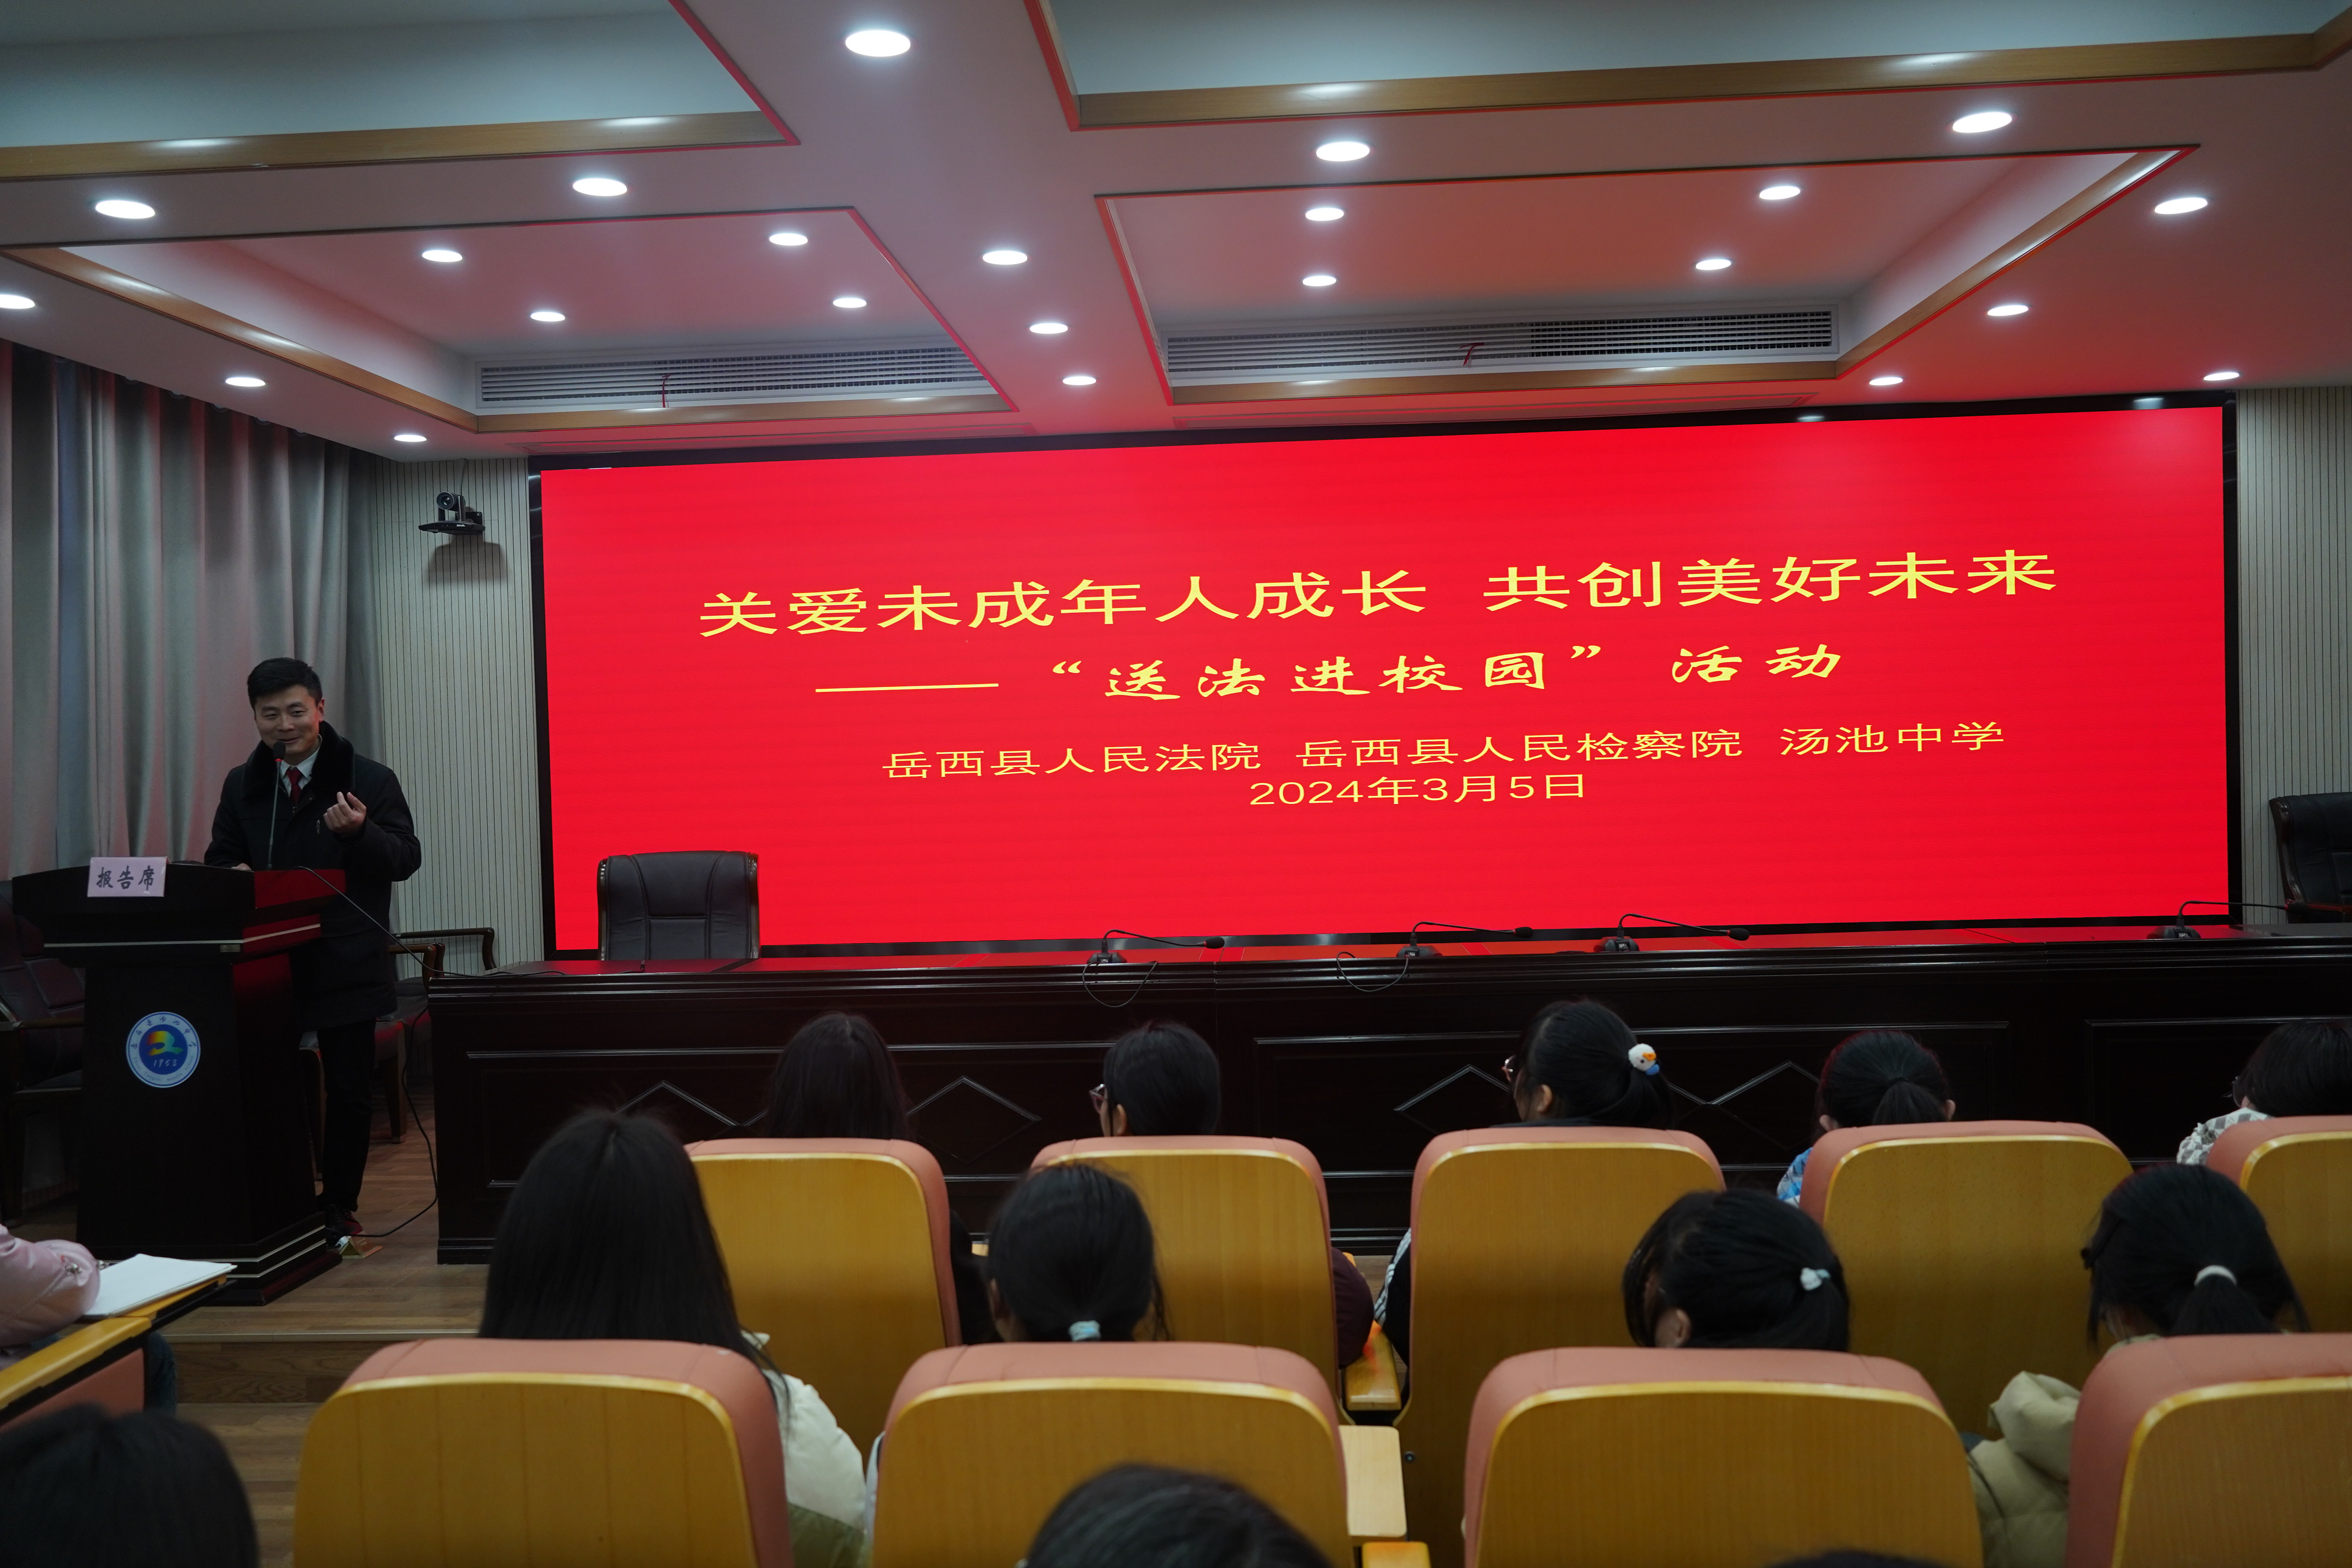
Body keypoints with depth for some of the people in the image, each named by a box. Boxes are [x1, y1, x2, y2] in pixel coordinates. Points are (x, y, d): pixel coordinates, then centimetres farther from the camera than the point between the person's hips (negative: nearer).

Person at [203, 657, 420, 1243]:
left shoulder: (369, 780, -3)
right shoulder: (242, 786, 11)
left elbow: (406, 860, -6)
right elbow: (220, 859, 18)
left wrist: (361, 832, -26)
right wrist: (234, 874, -7)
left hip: (347, 963, -3)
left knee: (349, 1089, 4)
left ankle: (339, 1206, 18)